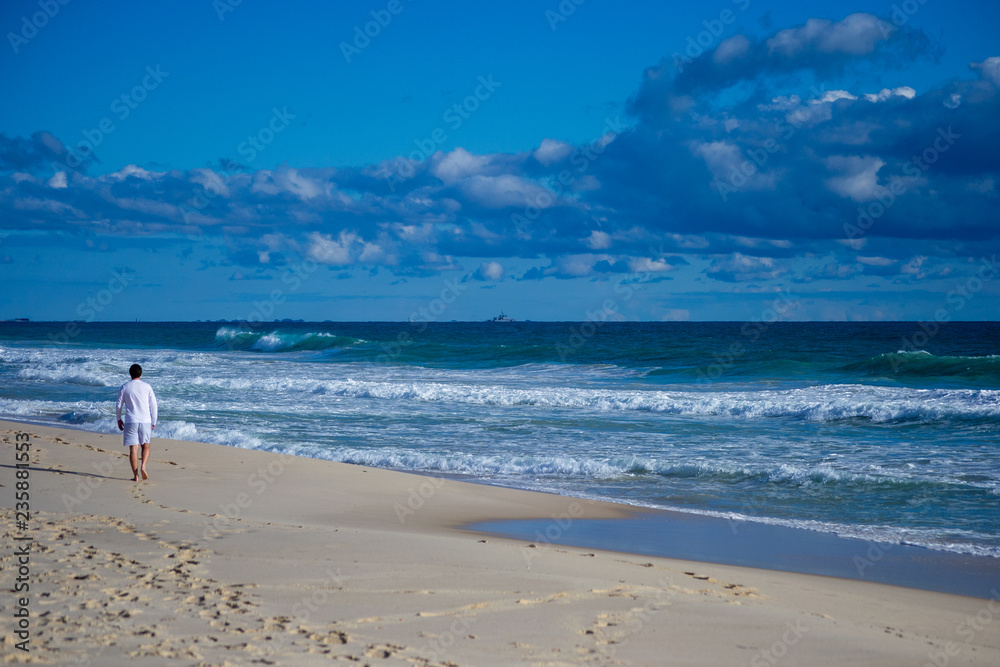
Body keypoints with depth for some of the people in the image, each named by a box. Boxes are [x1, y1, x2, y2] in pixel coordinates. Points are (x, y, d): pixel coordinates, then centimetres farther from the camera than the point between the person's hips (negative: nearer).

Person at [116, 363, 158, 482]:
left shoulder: (124, 387, 2)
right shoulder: (147, 387, 2)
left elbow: (118, 405, 5)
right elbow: (153, 405, 4)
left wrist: (118, 419, 20)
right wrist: (154, 422, 14)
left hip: (131, 421, -1)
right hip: (145, 421, 1)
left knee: (133, 448, 1)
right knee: (145, 446, 15)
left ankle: (136, 475, -3)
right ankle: (143, 466, -9)